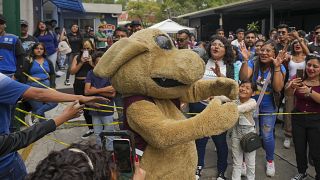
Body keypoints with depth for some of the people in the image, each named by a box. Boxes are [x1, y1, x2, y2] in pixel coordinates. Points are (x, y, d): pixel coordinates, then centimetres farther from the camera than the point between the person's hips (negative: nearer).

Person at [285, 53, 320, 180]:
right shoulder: (300, 79, 1)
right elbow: (288, 93, -14)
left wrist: (309, 91, -37)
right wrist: (291, 86, -36)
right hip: (298, 118, 3)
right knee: (299, 149, 13)